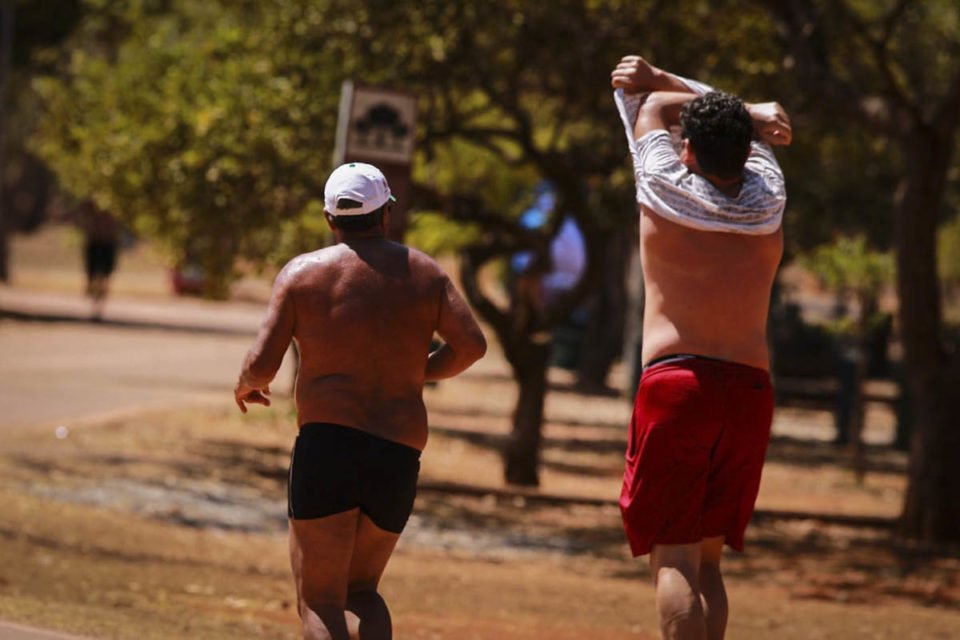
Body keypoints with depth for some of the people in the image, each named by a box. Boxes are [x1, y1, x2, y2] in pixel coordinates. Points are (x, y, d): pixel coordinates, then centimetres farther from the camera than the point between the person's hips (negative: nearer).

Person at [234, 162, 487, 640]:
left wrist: (245, 385, 19)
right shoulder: (422, 273, 11)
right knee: (360, 591, 21)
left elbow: (262, 363, -4)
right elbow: (471, 344, 0)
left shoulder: (302, 272, 2)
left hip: (327, 441, -4)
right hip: (400, 454, 4)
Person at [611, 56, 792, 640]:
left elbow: (653, 107, 17)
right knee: (707, 557, 14)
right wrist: (658, 78, 18)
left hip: (676, 380, -4)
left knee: (675, 559, -9)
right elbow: (756, 123, 26)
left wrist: (754, 117, 14)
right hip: (751, 389, 4)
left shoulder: (665, 189, -2)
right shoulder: (767, 199, 8)